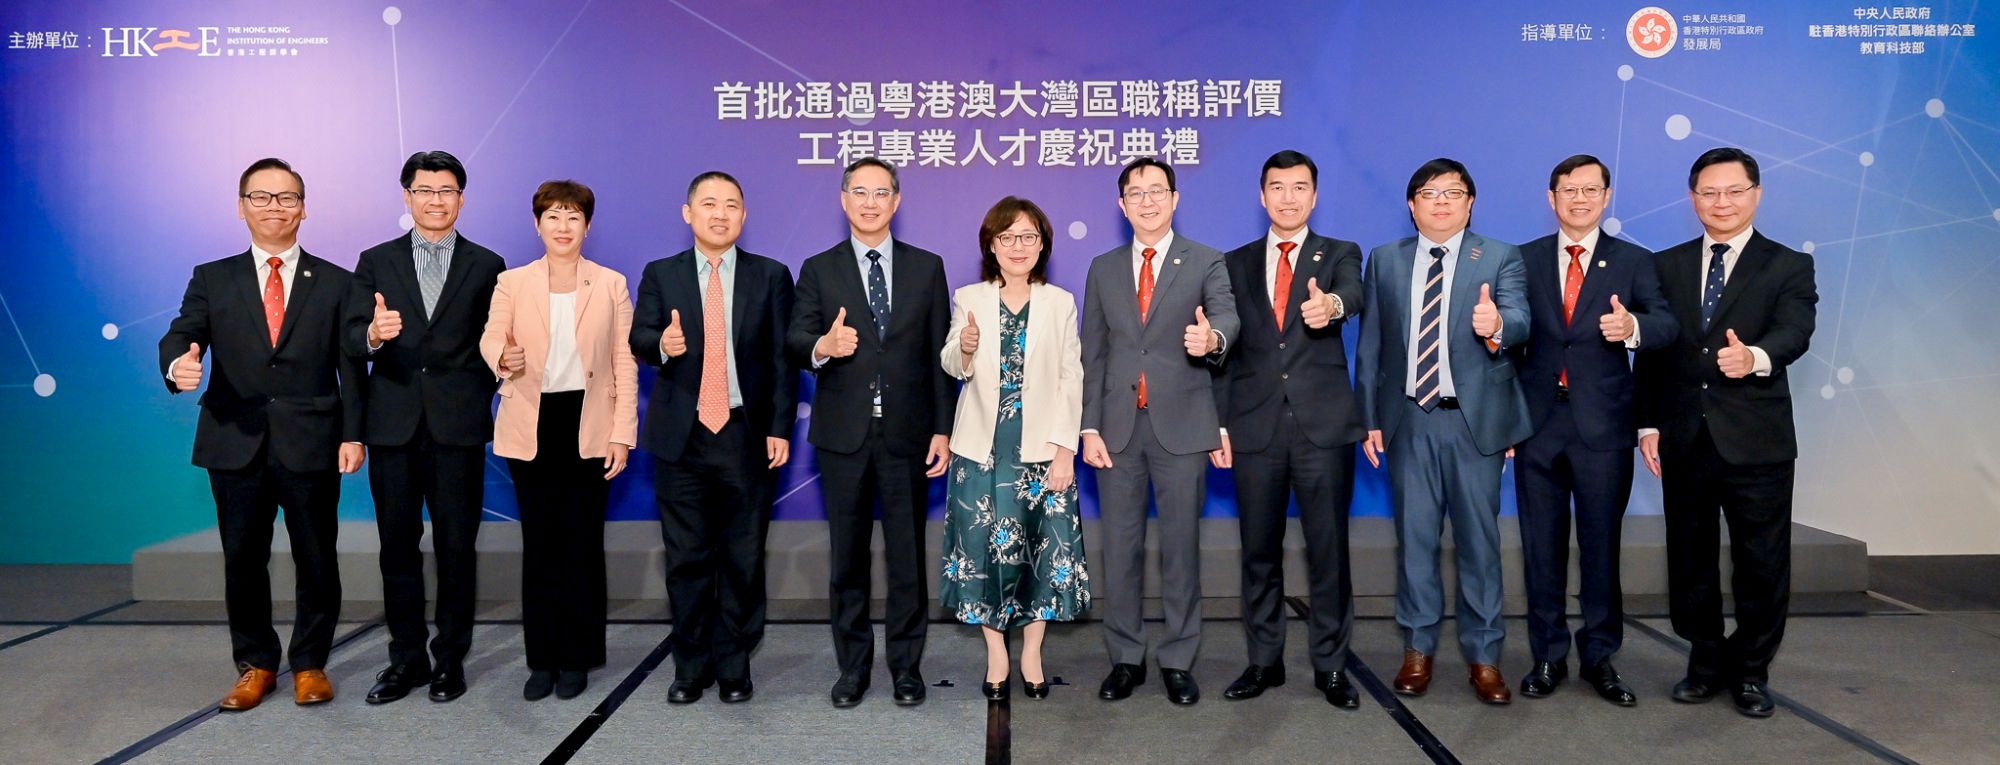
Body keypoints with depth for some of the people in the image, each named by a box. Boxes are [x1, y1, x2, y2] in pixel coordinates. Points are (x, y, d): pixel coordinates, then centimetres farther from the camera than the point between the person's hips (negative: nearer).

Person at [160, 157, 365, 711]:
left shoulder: (336, 283, 7)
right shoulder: (211, 280, 10)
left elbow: (350, 367, 3)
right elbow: (180, 336, -2)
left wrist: (354, 433, -5)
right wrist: (179, 364, -27)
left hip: (311, 445, -1)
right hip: (235, 443, 1)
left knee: (316, 561, 5)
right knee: (243, 561, 9)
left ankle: (310, 663, 21)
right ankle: (255, 664, 24)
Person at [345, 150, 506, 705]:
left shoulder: (486, 266, 6)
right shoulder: (376, 262, 9)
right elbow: (352, 337, 0)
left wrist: (477, 396, -5)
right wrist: (373, 334, -22)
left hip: (459, 425, -1)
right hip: (394, 424, 1)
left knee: (456, 547, 3)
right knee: (398, 547, 7)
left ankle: (450, 659, 14)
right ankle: (406, 659, 18)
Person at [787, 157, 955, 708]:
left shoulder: (926, 267, 7)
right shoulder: (819, 270, 7)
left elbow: (939, 353, 5)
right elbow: (795, 343, -2)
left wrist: (943, 429, 0)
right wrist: (822, 346, -25)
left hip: (908, 434, 0)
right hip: (843, 434, 0)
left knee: (908, 554, 5)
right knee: (848, 556, 8)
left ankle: (907, 665, 18)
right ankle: (852, 667, 20)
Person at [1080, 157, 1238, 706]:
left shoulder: (1206, 263, 3)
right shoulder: (1103, 269, 12)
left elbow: (1226, 314, -16)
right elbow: (1092, 356, 10)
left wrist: (1212, 338, -41)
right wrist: (1090, 428, 2)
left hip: (1181, 427, -2)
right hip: (1118, 428, 3)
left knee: (1182, 547, 3)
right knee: (1119, 547, 7)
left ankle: (1178, 661, 15)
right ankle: (1126, 658, 20)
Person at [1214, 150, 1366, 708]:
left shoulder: (1339, 255, 7)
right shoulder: (1236, 263, 12)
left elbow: (1352, 294, -18)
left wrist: (1331, 304, -42)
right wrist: (1219, 421, 4)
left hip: (1324, 425, -2)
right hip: (1256, 426, 2)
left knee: (1329, 550, 2)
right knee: (1259, 551, 8)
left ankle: (1330, 665, 14)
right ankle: (1263, 661, 21)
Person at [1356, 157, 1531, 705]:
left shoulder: (1501, 259, 2)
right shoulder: (1384, 261, 9)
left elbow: (1519, 322, -13)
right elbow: (1371, 345, 8)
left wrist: (1497, 324, -37)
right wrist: (1369, 418, 4)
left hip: (1474, 419, -2)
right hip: (1408, 420, 2)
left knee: (1478, 540, 4)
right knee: (1414, 538, 8)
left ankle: (1484, 656, 16)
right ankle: (1418, 649, 21)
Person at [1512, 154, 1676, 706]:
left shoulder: (1633, 262, 4)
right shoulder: (1524, 260, 7)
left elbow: (1666, 325, -9)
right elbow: (1511, 339, 5)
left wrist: (1633, 326, -31)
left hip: (1603, 427, -1)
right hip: (1538, 425, 1)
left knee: (1601, 547, 6)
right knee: (1542, 547, 8)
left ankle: (1600, 657, 19)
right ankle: (1549, 656, 19)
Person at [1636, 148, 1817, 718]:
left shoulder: (1788, 267, 1)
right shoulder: (1667, 266, 10)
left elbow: (1794, 333, -16)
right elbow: (1652, 350, 9)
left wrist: (1754, 357, -39)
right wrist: (1648, 424, 3)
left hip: (1757, 442, -2)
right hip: (1684, 440, 3)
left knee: (1761, 564, 5)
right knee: (1690, 559, 11)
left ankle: (1751, 671, 22)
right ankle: (1707, 661, 27)